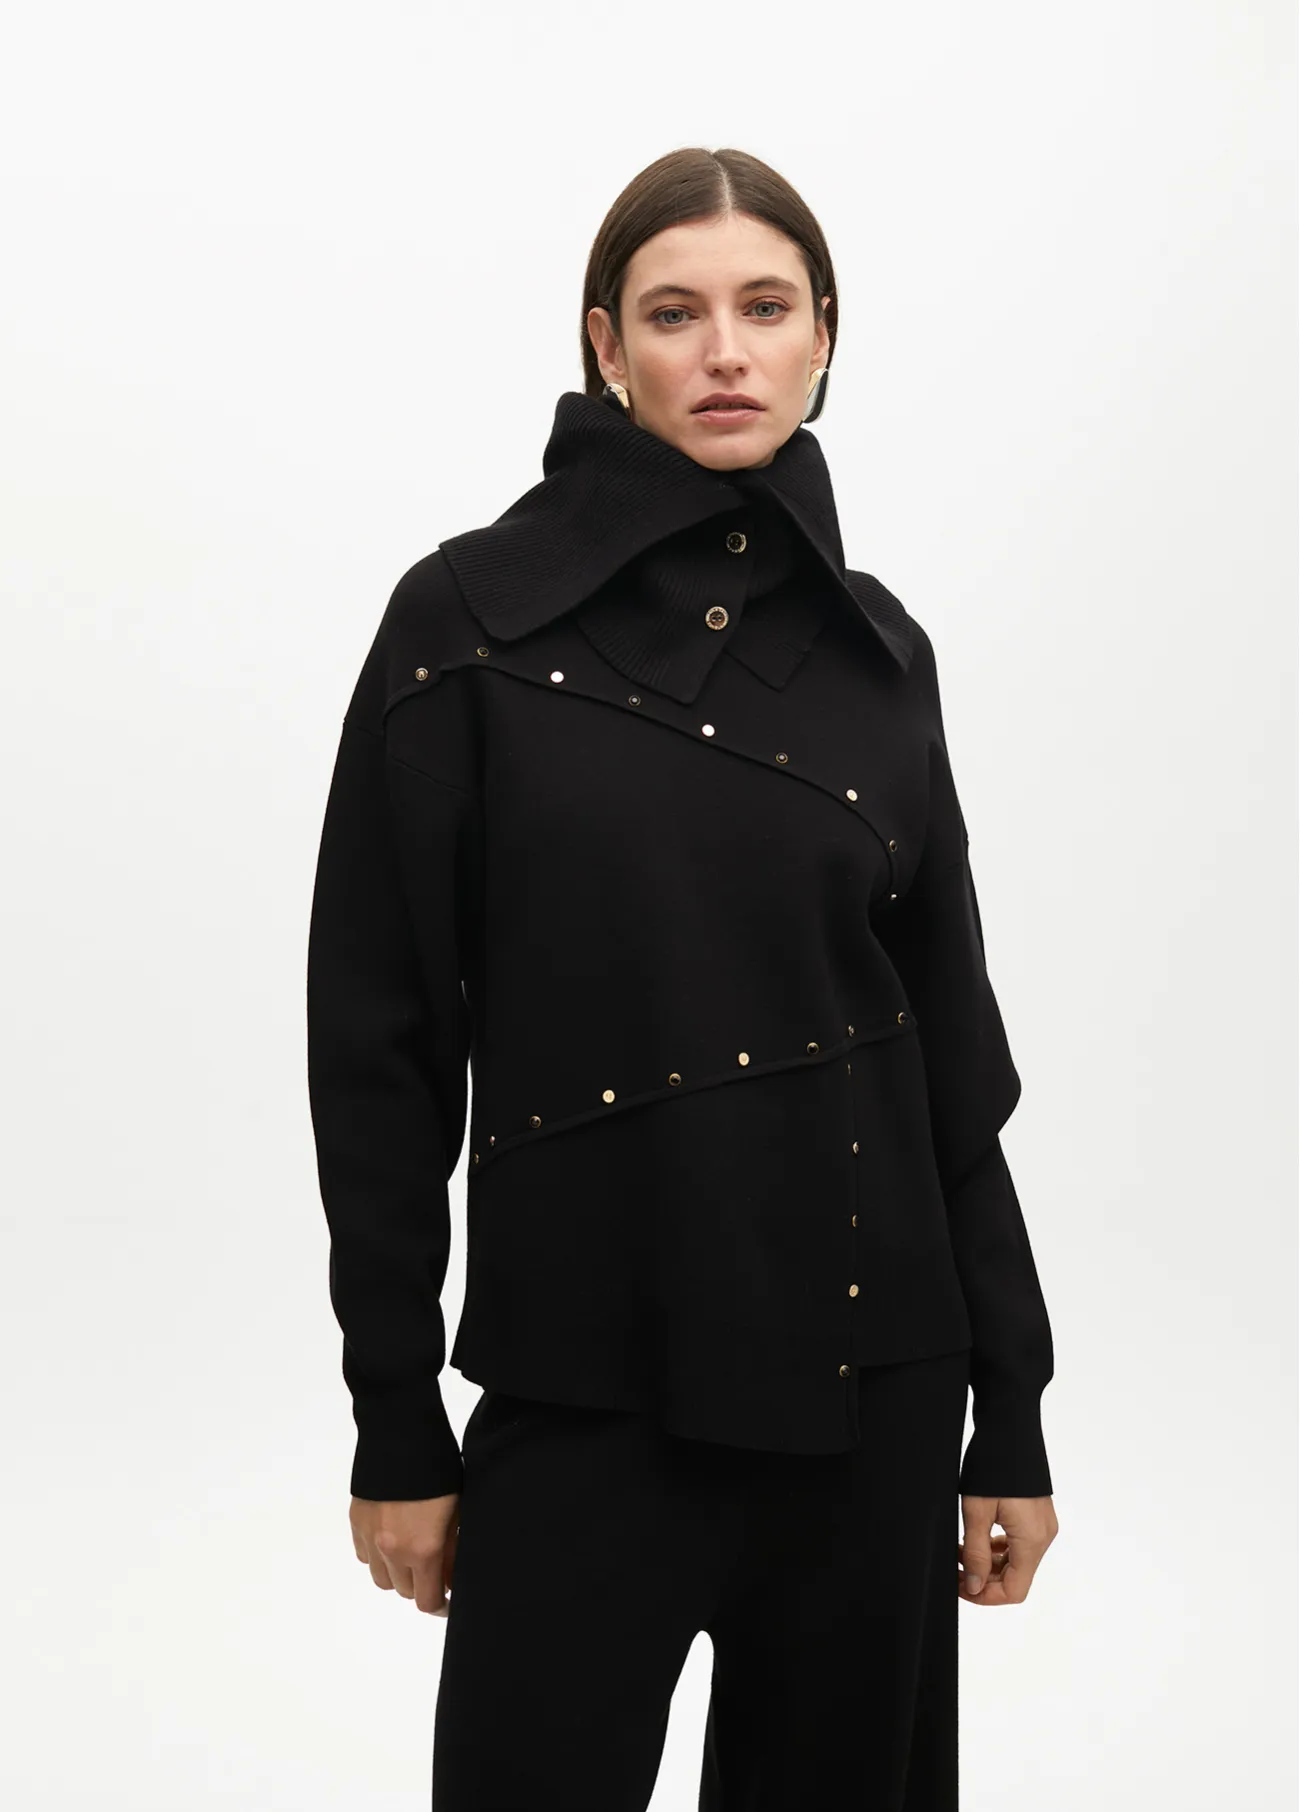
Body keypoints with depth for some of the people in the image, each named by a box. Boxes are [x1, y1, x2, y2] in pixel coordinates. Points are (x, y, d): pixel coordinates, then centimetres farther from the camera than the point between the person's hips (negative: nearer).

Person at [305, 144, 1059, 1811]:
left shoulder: (877, 648, 4)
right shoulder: (473, 619, -6)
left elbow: (954, 1039, 7)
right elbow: (378, 1029, -5)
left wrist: (1013, 1413, 6)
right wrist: (395, 1422, -5)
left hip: (863, 1372, 3)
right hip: (583, 1377, -3)